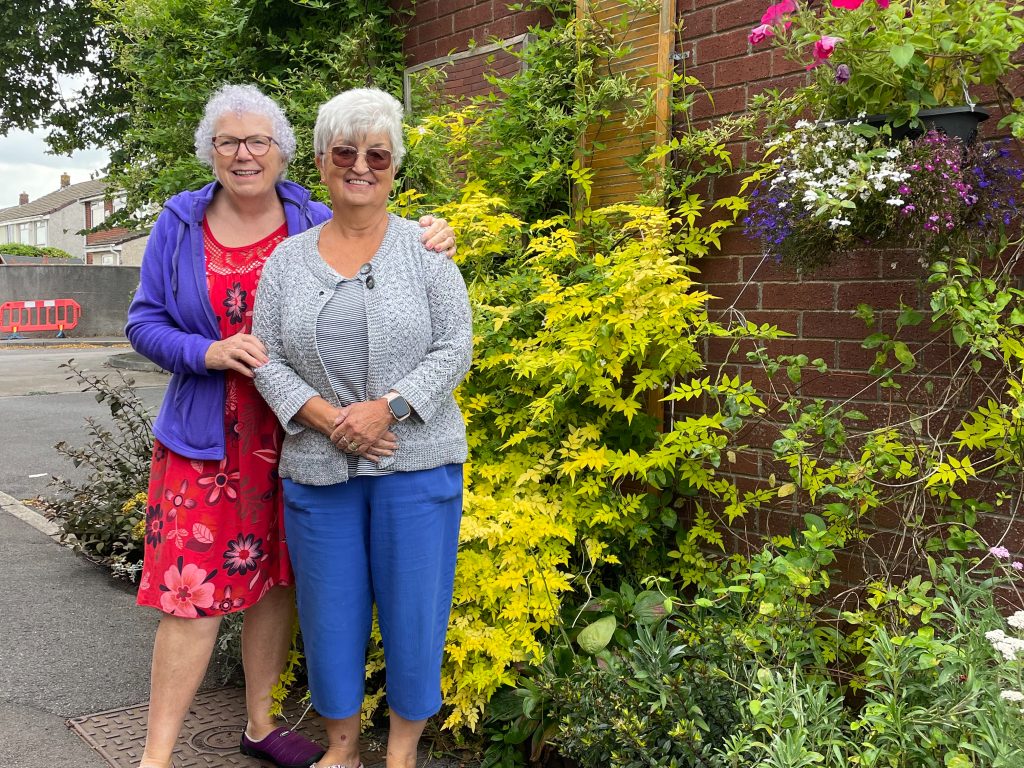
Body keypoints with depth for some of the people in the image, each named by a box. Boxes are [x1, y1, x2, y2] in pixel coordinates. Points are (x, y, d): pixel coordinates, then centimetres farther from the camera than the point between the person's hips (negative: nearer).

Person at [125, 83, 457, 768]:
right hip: (206, 439, -1)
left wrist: (427, 243, -13)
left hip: (293, 436, 2)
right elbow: (145, 322, 3)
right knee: (191, 591, -4)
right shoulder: (181, 223, 2)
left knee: (276, 581, 13)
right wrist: (210, 352, -16)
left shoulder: (314, 221, 2)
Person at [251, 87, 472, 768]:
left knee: (412, 605, 4)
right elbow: (266, 360, 3)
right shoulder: (287, 259, 7)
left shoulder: (425, 249, 1)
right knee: (329, 609, 10)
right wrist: (326, 418, -13)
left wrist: (387, 407, -17)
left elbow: (454, 349, -4)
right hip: (317, 467, 2)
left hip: (415, 462, -2)